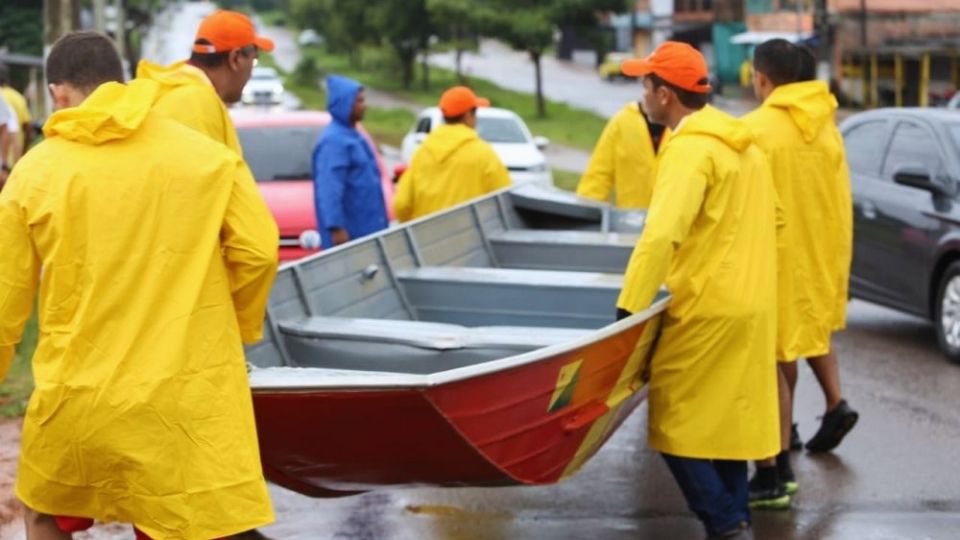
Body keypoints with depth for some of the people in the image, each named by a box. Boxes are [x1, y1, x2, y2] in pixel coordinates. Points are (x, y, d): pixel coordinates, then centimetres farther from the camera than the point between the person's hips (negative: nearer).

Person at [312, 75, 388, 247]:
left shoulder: (352, 136, 15)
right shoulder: (333, 141, -16)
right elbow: (329, 189, -23)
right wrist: (336, 228, -28)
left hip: (366, 227, 10)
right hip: (349, 231, -10)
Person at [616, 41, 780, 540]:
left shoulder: (690, 149, -16)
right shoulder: (742, 144, 14)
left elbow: (661, 235, -27)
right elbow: (769, 221, 23)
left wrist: (628, 309, -27)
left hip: (707, 310, -9)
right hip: (750, 306, 9)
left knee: (676, 424, -1)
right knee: (728, 420, 16)